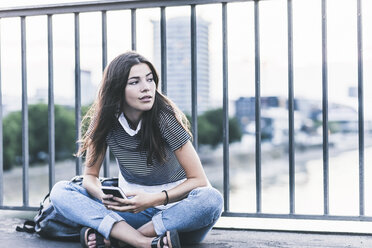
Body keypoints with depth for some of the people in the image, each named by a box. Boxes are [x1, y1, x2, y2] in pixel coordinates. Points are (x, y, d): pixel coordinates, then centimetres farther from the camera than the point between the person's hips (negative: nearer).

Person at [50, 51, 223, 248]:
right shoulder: (104, 119, -7)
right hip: (130, 207, 3)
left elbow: (199, 180, -16)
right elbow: (90, 175, -1)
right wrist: (104, 197, -24)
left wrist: (153, 200, -29)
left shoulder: (165, 117, -16)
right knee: (60, 192, -17)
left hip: (171, 207, -2)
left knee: (211, 200, -35)